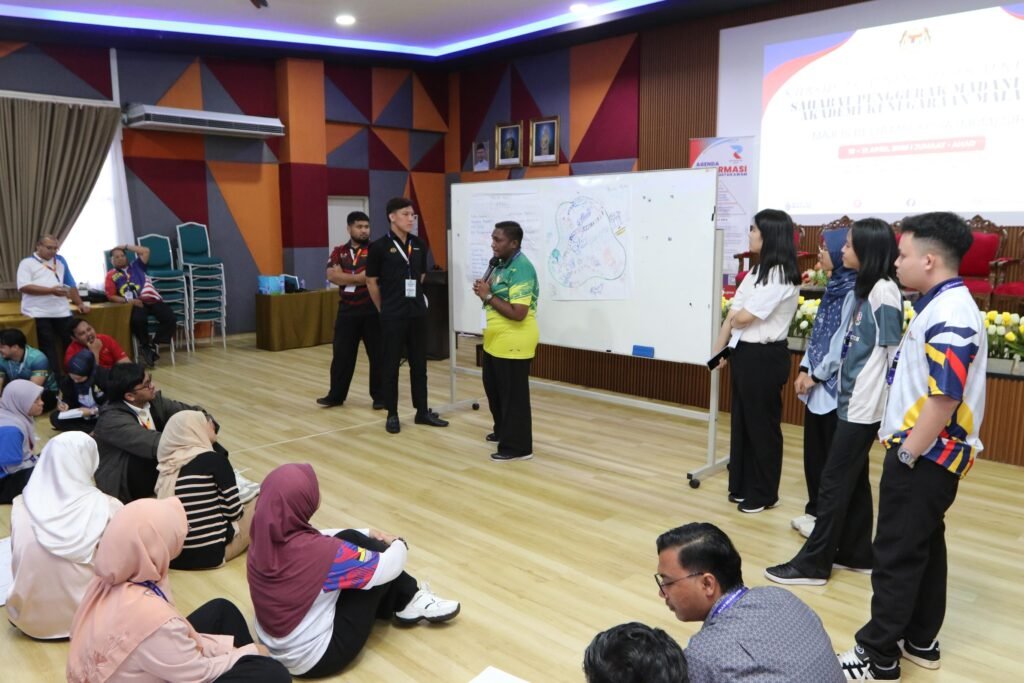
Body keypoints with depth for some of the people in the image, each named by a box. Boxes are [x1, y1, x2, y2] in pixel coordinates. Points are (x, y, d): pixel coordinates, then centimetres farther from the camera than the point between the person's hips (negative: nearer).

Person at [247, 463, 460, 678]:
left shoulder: (264, 536, -10)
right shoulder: (318, 552, -31)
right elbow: (389, 567, -18)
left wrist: (367, 533, 13)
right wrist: (399, 544, 4)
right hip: (312, 658, -7)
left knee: (349, 540, 6)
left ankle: (401, 598, 20)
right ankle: (409, 602, 23)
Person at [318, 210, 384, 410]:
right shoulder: (339, 252, 10)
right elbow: (332, 276, -6)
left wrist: (345, 278, -13)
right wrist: (361, 277, -13)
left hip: (372, 310, -3)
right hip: (347, 310, 3)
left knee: (377, 354, 3)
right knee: (342, 354, 9)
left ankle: (380, 396, 14)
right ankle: (336, 395, 21)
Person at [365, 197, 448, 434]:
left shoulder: (419, 245, 4)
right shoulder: (379, 247, -9)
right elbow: (371, 282, -1)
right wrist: (386, 308, 7)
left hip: (418, 313, 4)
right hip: (392, 316, -4)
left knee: (419, 363, 11)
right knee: (390, 365, 4)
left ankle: (422, 411, 21)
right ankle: (392, 414, 15)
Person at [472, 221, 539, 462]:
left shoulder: (522, 269, -20)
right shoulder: (502, 264, 10)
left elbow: (518, 313, -27)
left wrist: (488, 296, -19)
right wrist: (484, 291, -1)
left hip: (513, 343, -10)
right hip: (495, 340, 10)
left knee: (513, 395, 0)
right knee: (493, 388, 23)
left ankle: (517, 446, 11)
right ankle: (503, 430, 41)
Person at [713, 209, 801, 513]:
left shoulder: (780, 276, -17)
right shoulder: (757, 271, 13)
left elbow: (743, 317, -18)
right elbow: (733, 313, 10)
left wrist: (735, 317, 4)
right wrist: (720, 348, 7)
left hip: (765, 357, -9)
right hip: (744, 353, 9)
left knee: (762, 425, 4)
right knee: (742, 421, 16)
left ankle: (763, 494, 18)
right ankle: (742, 486, 29)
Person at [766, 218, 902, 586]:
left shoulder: (884, 291, -15)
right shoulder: (864, 288, 12)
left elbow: (893, 353, -17)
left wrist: (888, 406, -16)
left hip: (865, 404, -9)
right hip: (852, 400, 9)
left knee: (834, 481, -3)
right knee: (854, 479, 15)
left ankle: (813, 564, 5)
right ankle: (856, 554, 27)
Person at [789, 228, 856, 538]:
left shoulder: (854, 292, -16)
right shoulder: (833, 286, 12)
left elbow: (845, 343, -18)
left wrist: (817, 375, -12)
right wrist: (805, 369, 6)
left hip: (836, 387, -9)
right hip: (817, 384, 9)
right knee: (813, 452, 15)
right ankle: (815, 510, 27)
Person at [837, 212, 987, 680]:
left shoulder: (949, 315, -22)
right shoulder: (941, 306, 11)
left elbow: (945, 399, -26)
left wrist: (907, 454, -18)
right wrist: (903, 445, 17)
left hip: (926, 457, -10)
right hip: (927, 453, 10)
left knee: (897, 554, -2)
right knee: (924, 546, 18)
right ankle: (919, 641, 31)